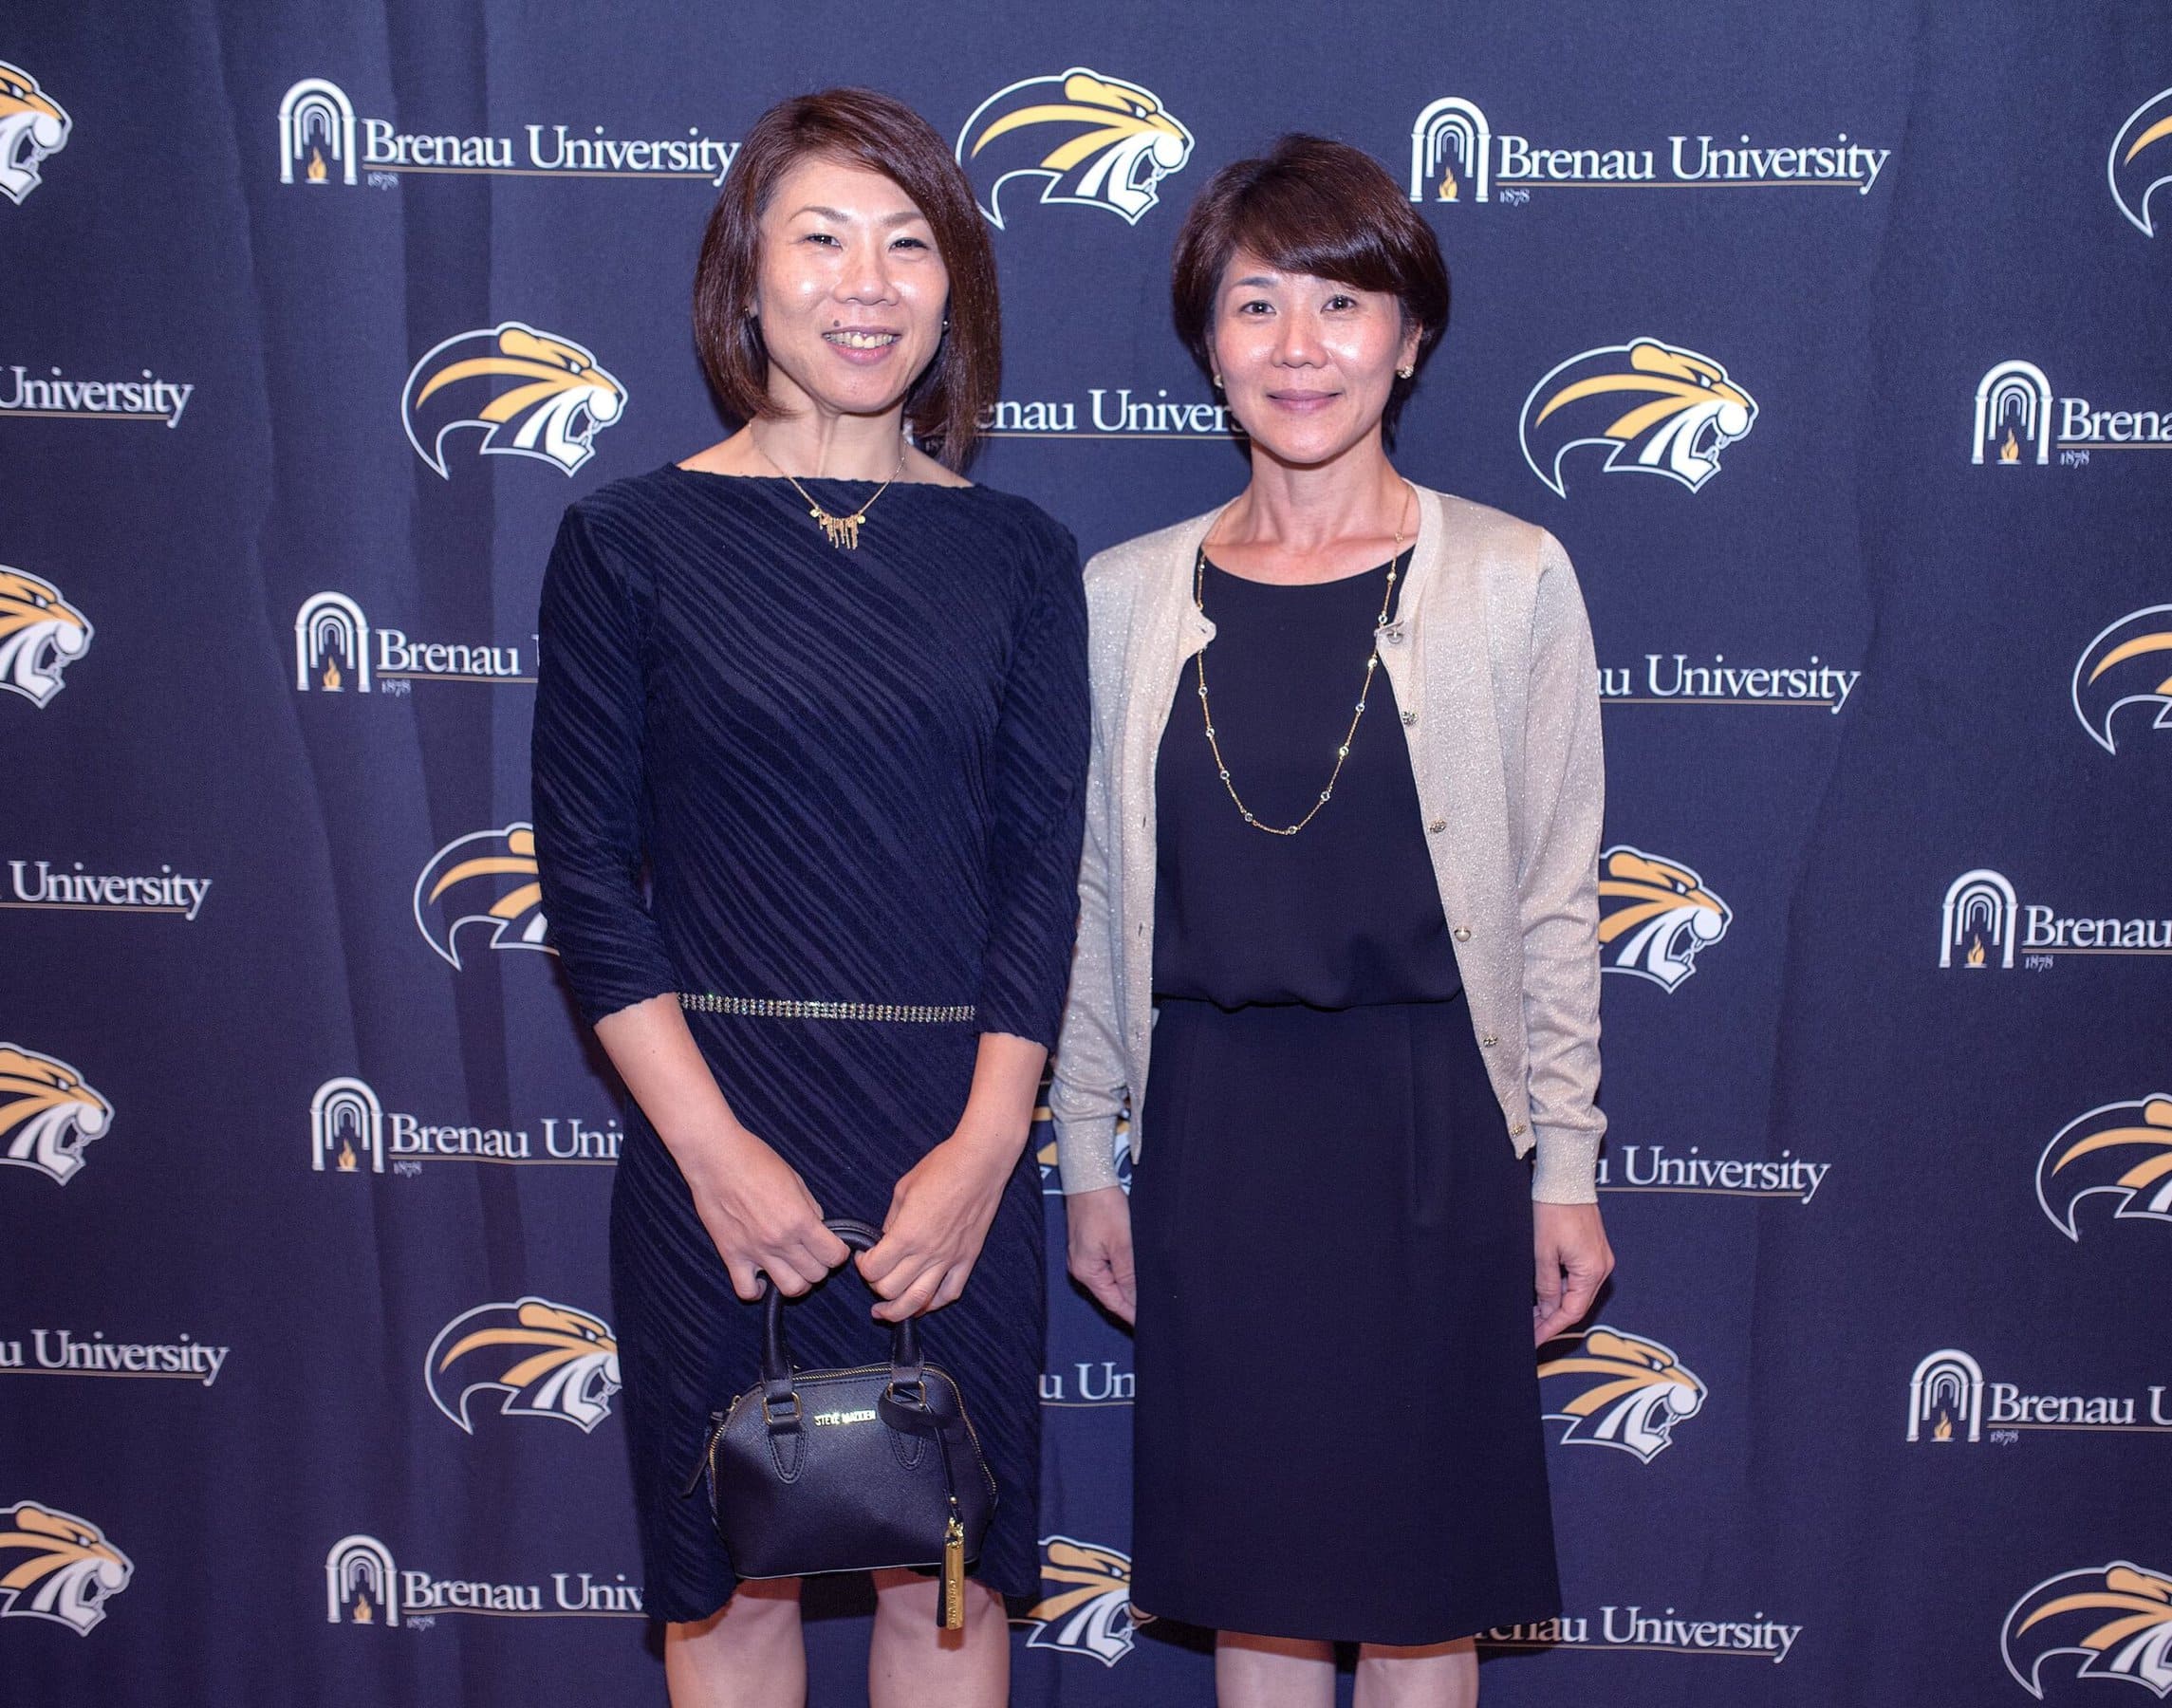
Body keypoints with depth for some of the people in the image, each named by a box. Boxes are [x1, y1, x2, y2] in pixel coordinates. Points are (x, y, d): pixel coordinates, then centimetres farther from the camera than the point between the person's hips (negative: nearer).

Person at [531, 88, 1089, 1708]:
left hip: (958, 1146, 2)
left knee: (947, 1576, 12)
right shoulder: (634, 541, -1)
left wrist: (981, 1148, -8)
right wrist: (717, 1150, -10)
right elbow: (589, 873, -3)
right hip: (720, 1136, -1)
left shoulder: (1015, 555, 5)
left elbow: (1043, 864, 2)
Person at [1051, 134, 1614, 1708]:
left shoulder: (1511, 580, -4)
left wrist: (1565, 1167, -1)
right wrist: (1089, 1157, 8)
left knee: (1422, 1571, 10)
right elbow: (1094, 897, 7)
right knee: (1250, 1560, 13)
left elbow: (1556, 899, -1)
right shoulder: (1125, 596, 2)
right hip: (1212, 1121, 2)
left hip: (1426, 1120, -2)